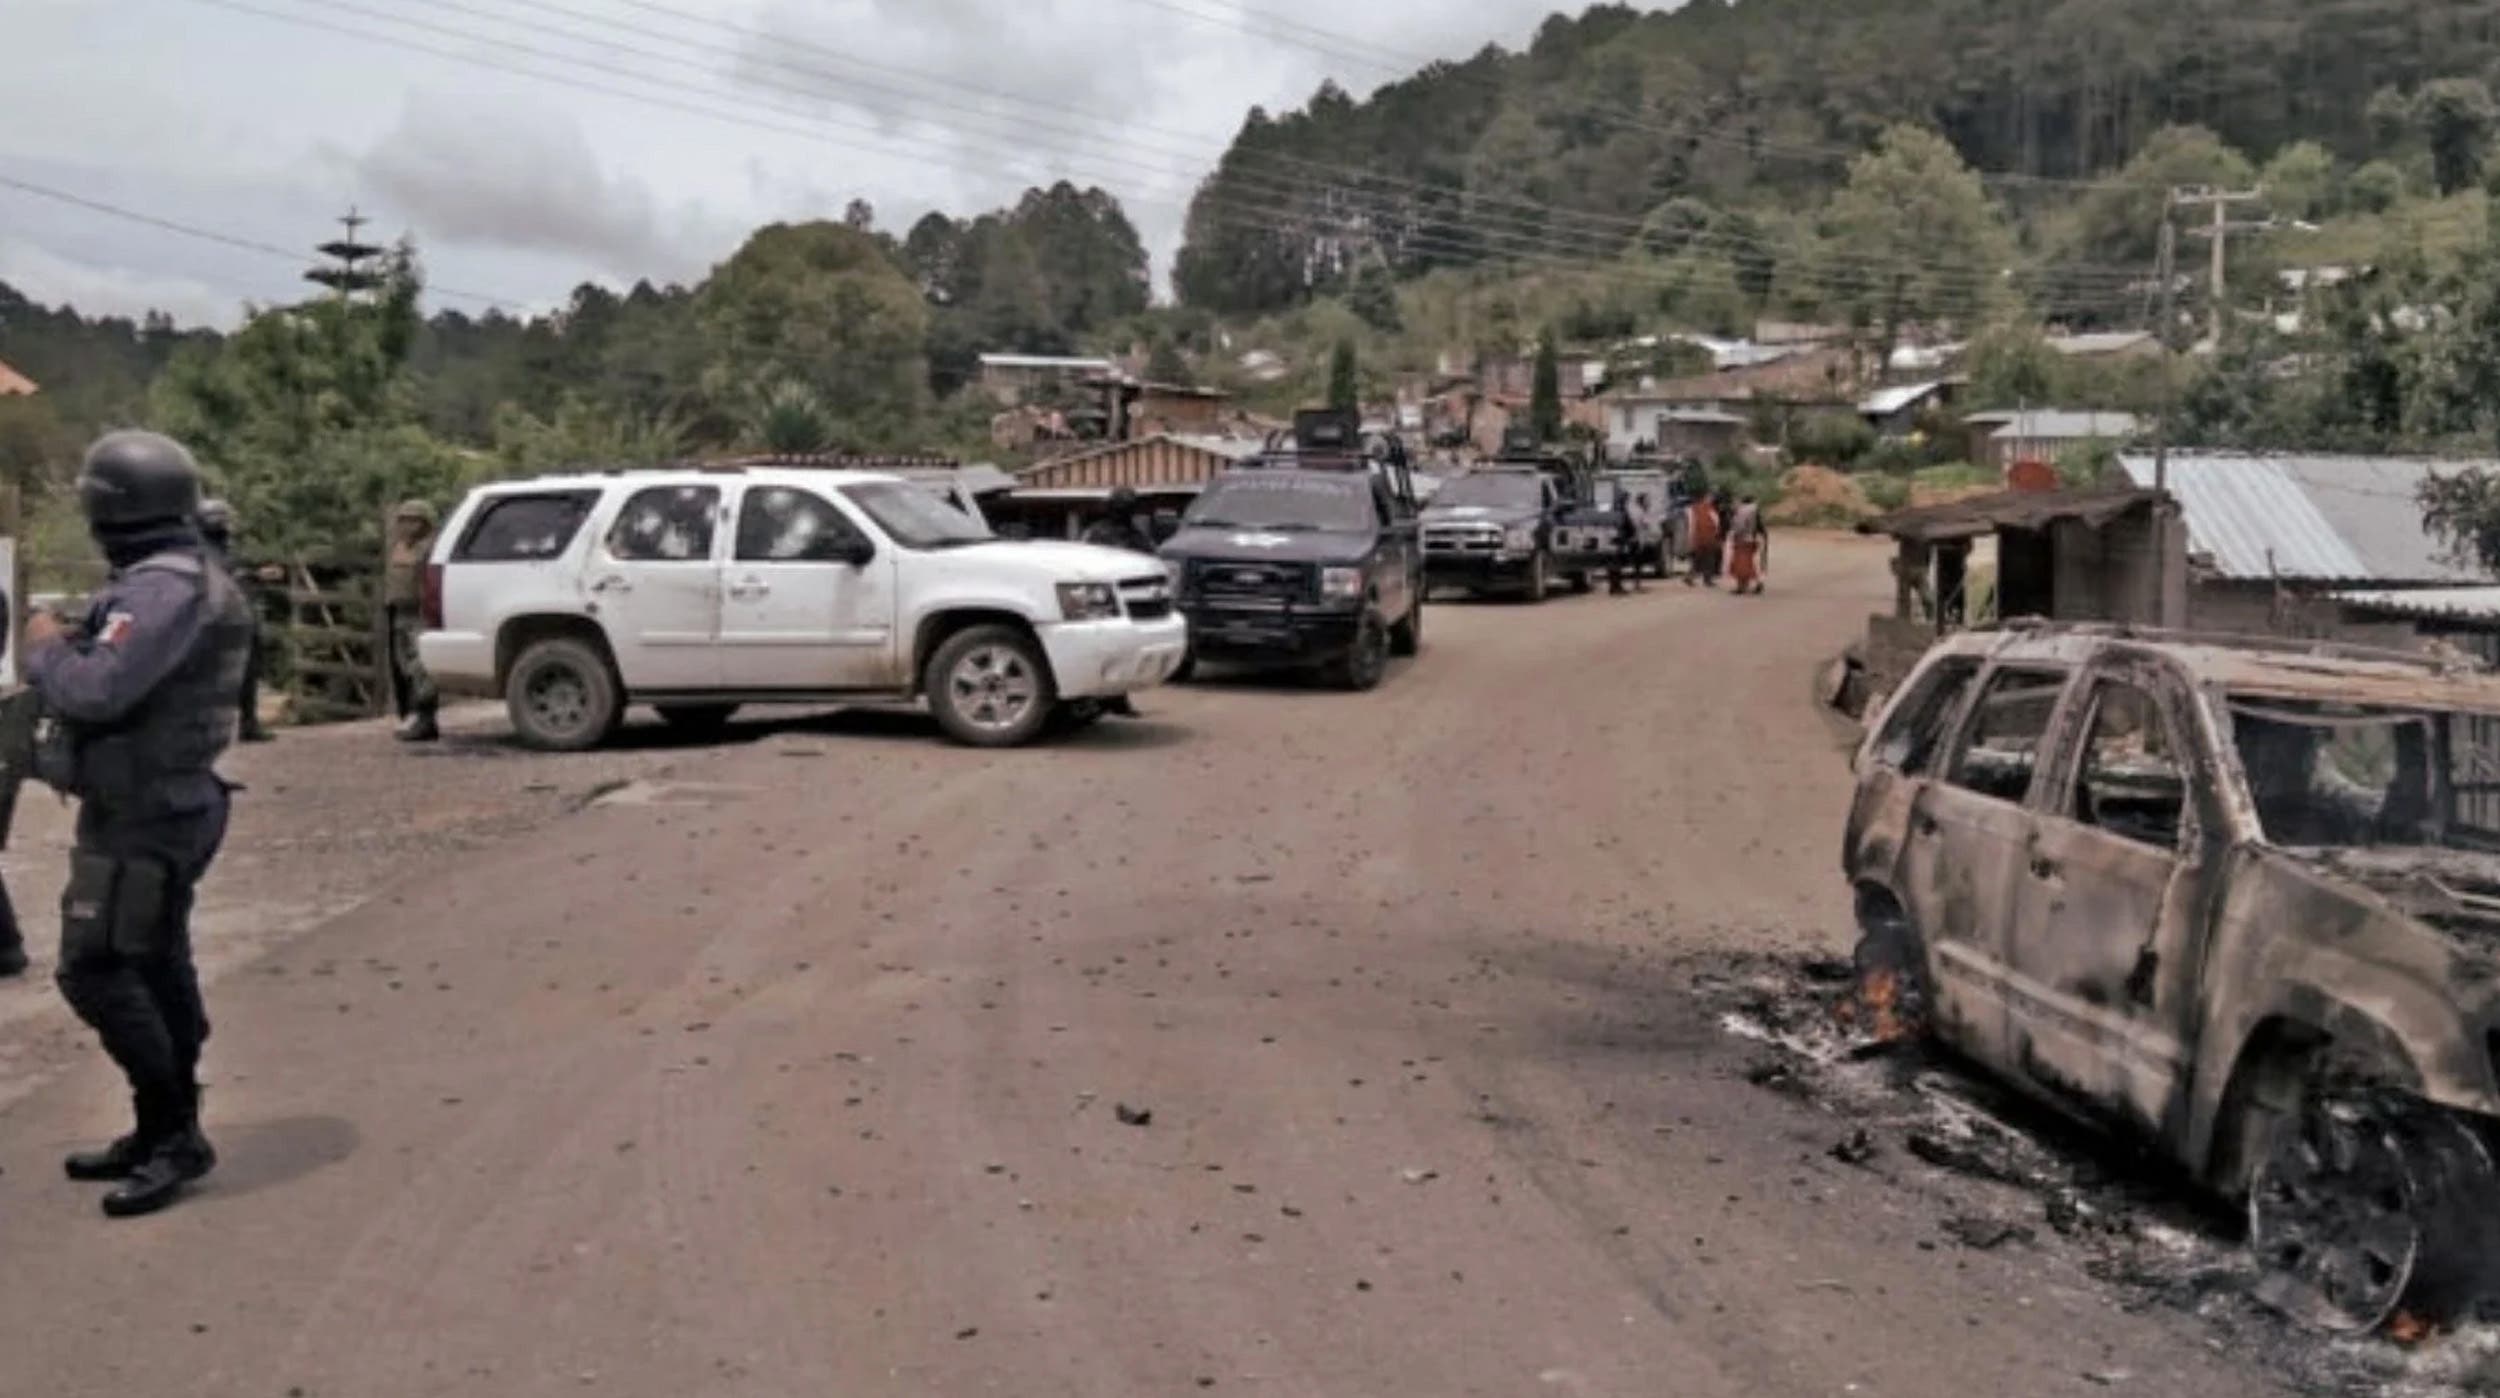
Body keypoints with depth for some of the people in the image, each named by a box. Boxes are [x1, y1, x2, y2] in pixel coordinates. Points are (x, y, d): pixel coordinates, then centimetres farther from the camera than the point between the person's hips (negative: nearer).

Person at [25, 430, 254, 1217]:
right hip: (166, 805, 11)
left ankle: (174, 1134, -1)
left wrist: (43, 648, -11)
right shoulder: (186, 578, 12)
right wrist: (71, 644, 9)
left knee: (96, 971, -7)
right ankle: (164, 1133, 25)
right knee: (155, 969, 15)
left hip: (140, 815, -11)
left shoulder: (162, 588, -22)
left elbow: (96, 691, -28)